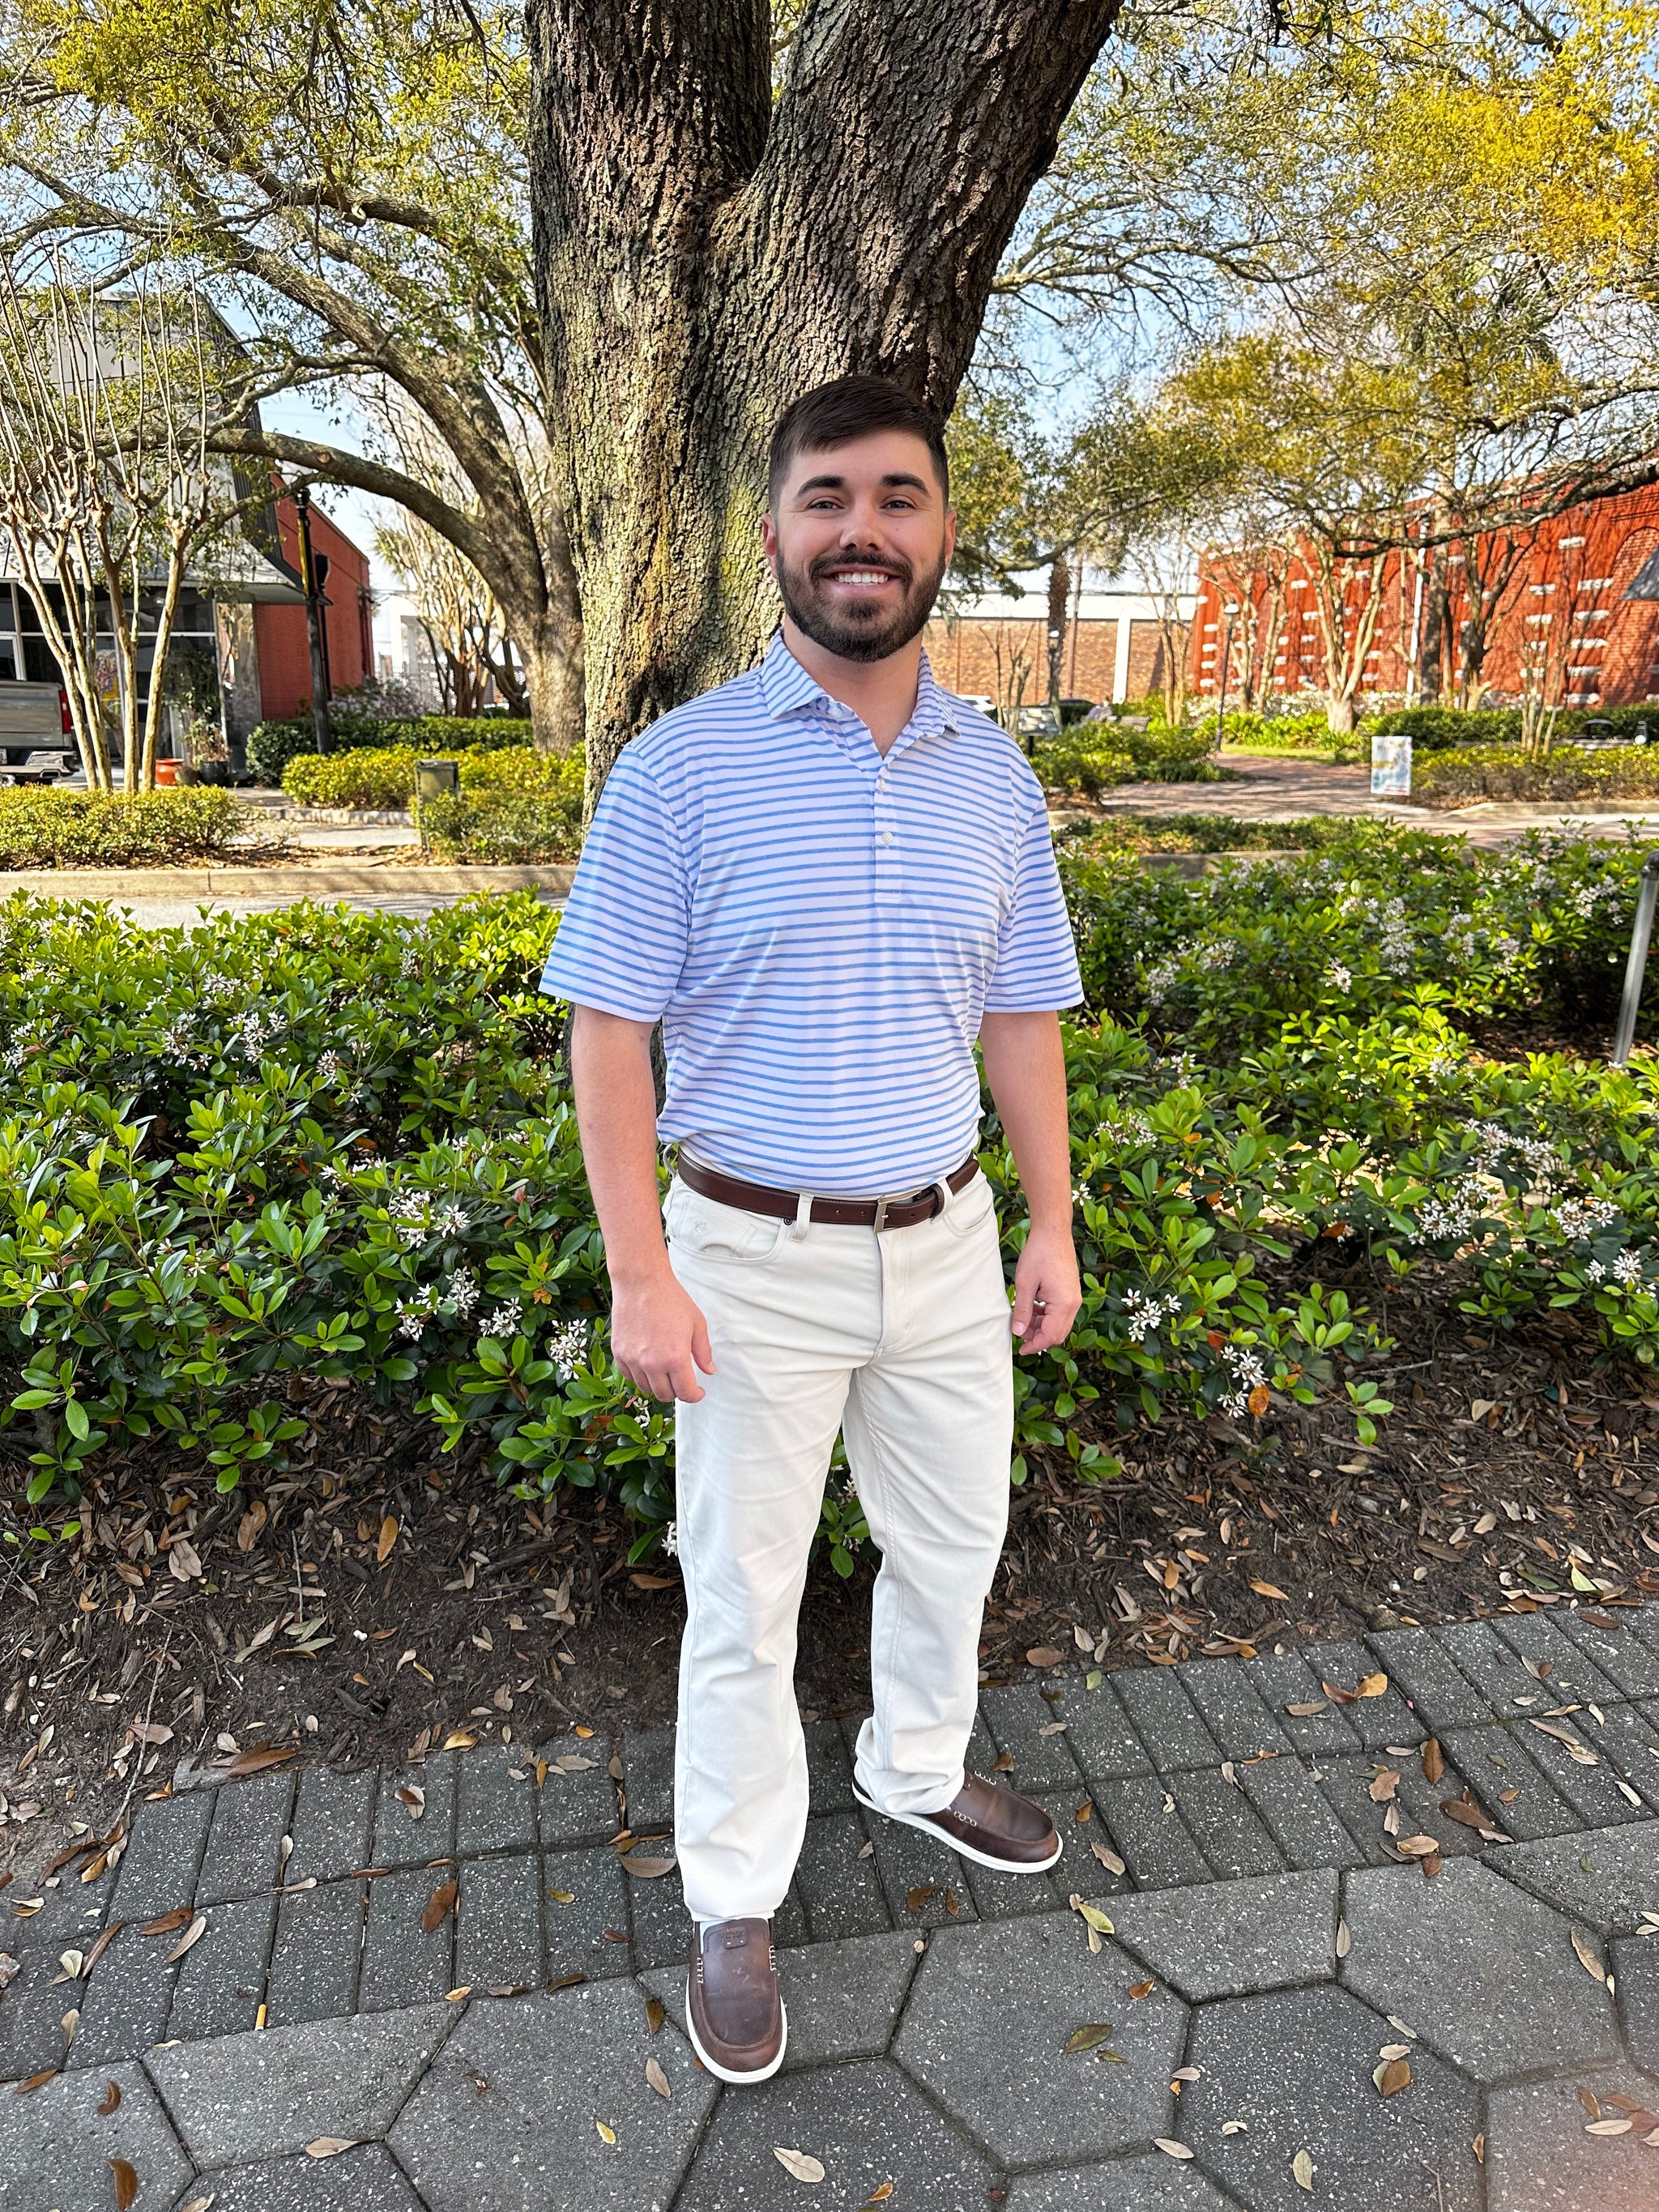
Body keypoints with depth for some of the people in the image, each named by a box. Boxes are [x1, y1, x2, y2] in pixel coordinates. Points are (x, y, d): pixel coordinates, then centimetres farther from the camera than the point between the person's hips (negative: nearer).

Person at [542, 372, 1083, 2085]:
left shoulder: (995, 776, 3)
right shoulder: (677, 769, -11)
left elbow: (1020, 1015, 9)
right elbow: (609, 1030, -10)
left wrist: (1053, 1225, 8)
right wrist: (640, 1275, -14)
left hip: (946, 1244, 5)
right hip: (755, 1260, -4)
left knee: (953, 1544, 22)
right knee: (743, 1600, 11)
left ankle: (918, 1770, 51)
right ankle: (734, 1902, 35)